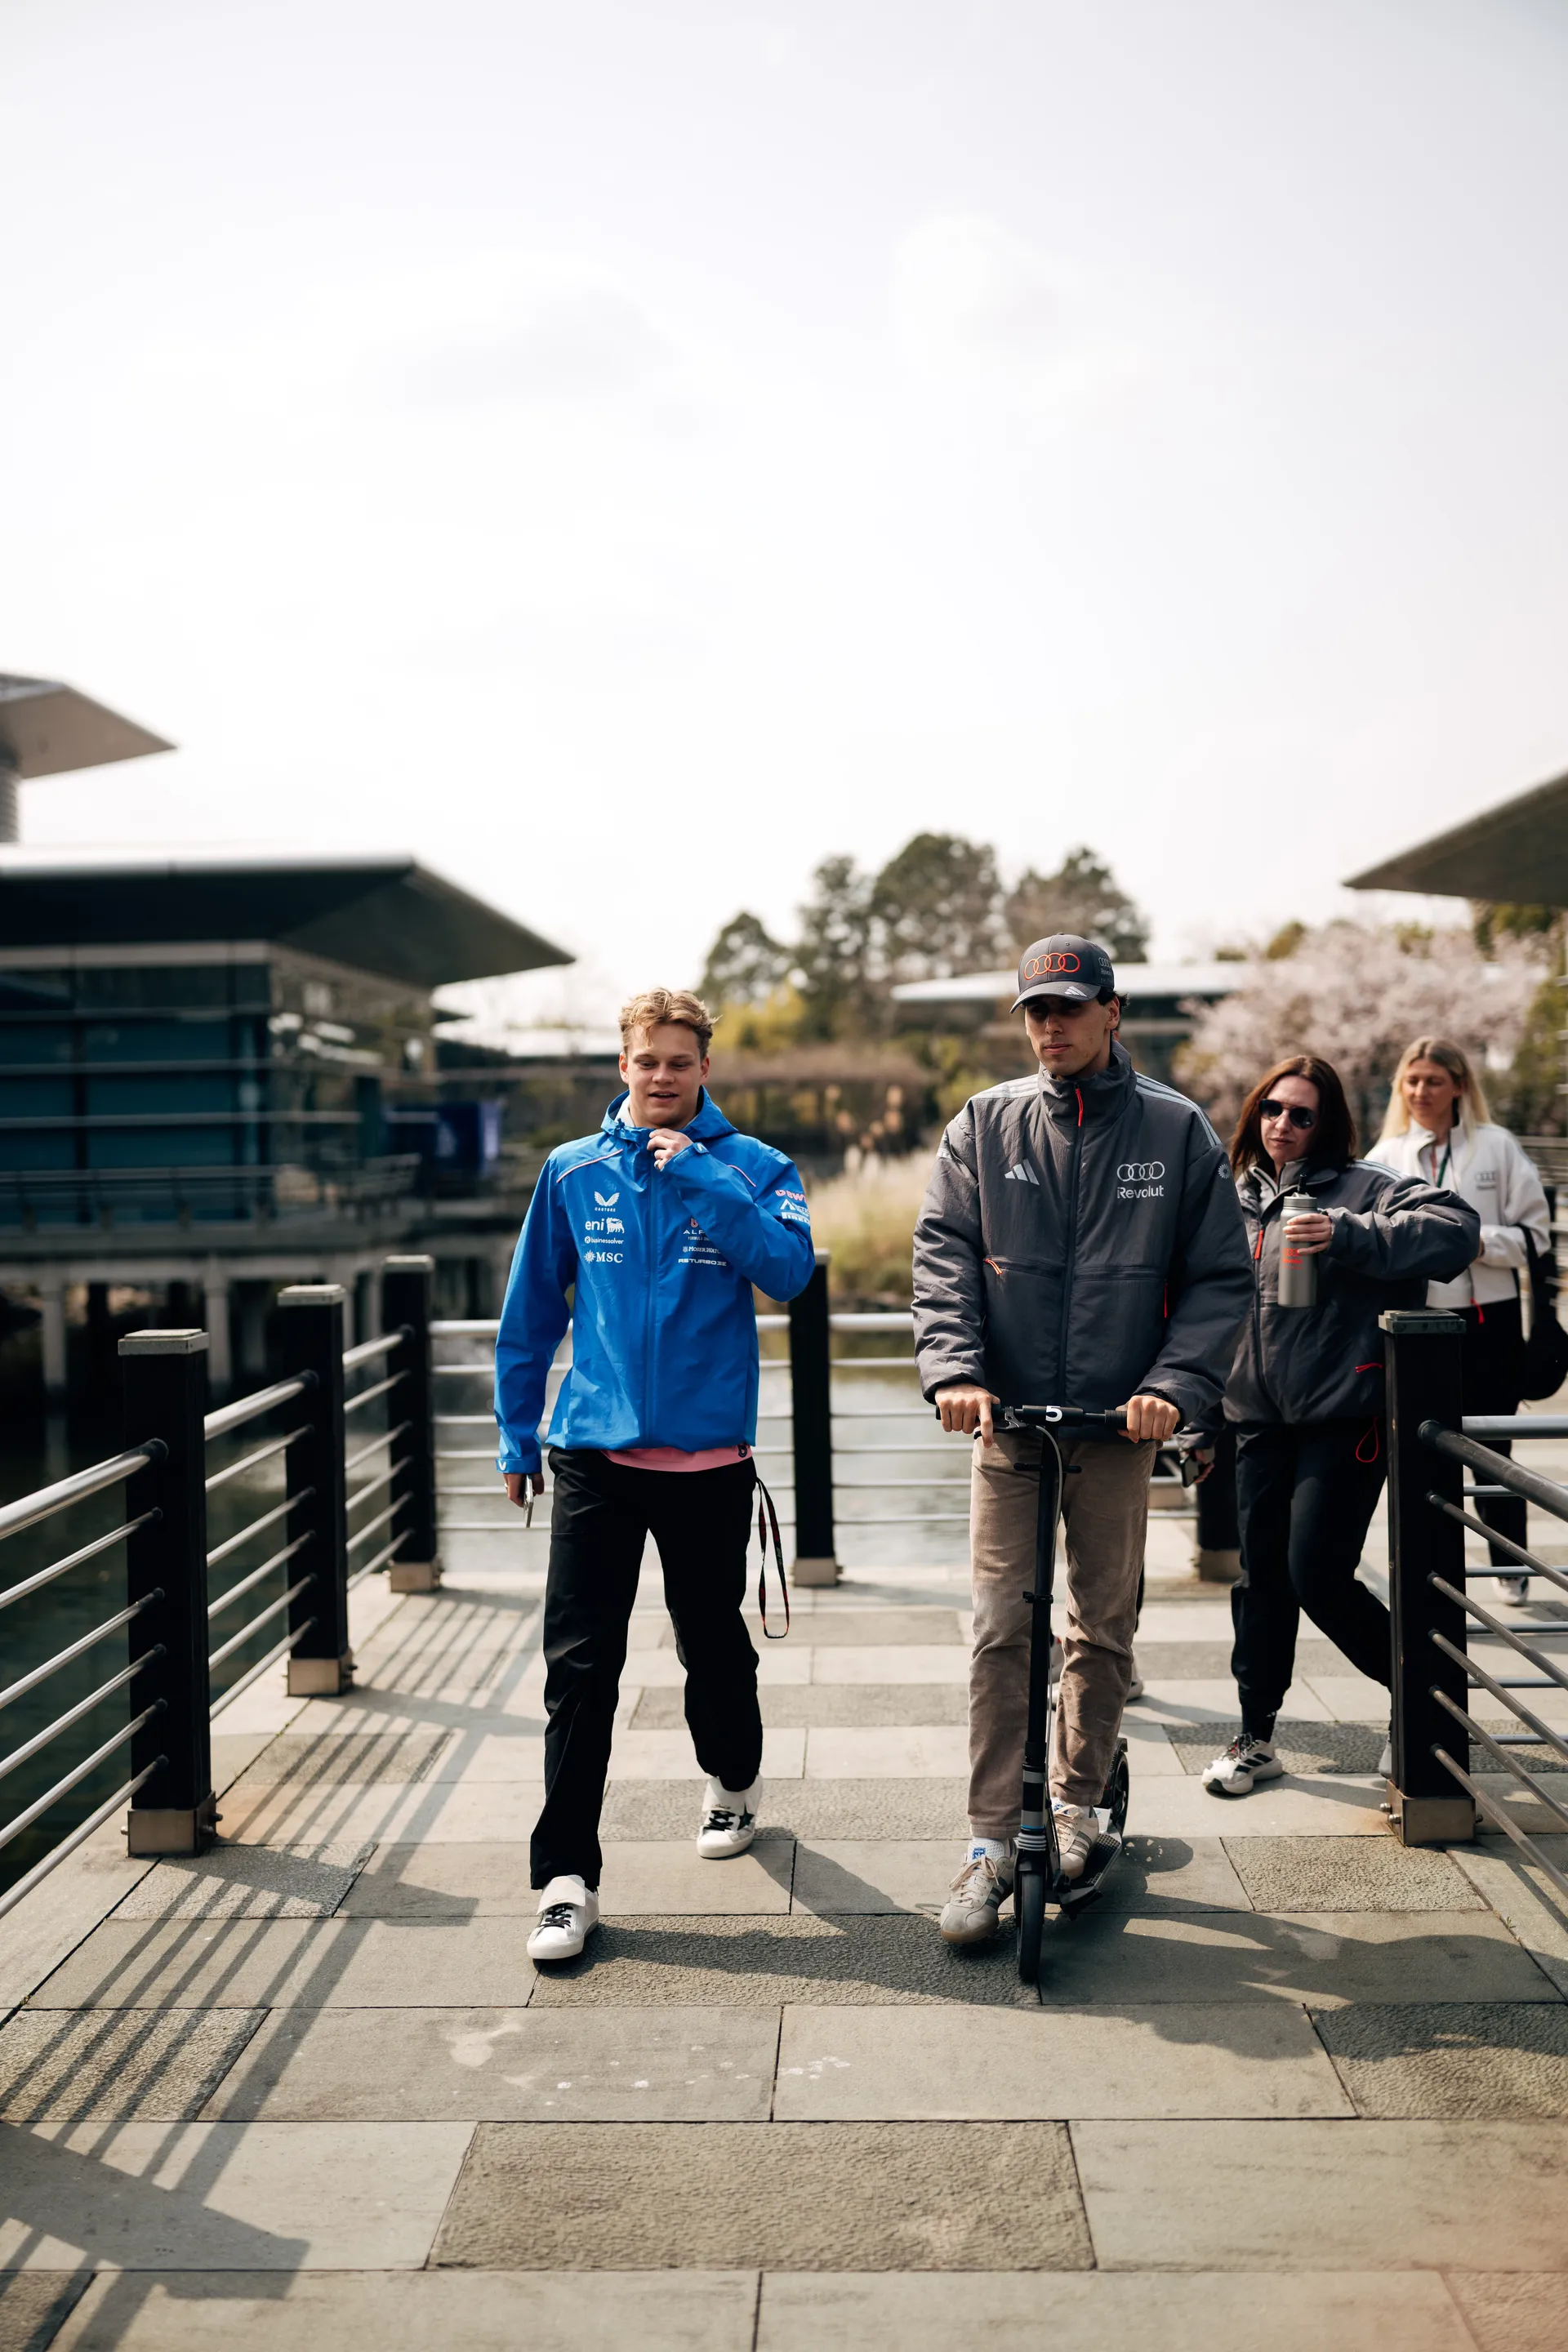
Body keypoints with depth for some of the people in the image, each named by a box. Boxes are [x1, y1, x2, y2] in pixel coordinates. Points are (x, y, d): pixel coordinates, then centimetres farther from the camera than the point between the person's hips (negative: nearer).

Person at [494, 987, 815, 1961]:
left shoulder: (750, 1167, 0)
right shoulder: (574, 1172, 5)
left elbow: (791, 1268, -17)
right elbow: (532, 1310, 11)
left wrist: (700, 1176, -20)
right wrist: (518, 1437, 12)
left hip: (709, 1452, -1)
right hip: (594, 1452, 1)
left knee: (714, 1641, 16)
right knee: (579, 1668, -4)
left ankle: (734, 1785, 43)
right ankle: (568, 1879, 1)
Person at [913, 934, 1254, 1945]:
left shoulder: (1177, 1130, 0)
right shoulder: (986, 1124, 3)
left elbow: (1221, 1276, 0)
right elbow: (944, 1250, -2)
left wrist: (1174, 1385, -13)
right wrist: (955, 1367, -17)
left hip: (1119, 1421, 0)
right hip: (1007, 1418, 0)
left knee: (1105, 1631, 9)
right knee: (1001, 1630, -3)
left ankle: (1079, 1802, 29)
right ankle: (993, 1841, 5)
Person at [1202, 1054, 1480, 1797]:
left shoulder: (1361, 1189, -6)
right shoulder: (1239, 1201, 12)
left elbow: (1457, 1227, -22)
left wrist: (1349, 1235, -30)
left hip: (1344, 1416, -6)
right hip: (1262, 1420, 6)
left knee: (1318, 1574, -8)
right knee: (1261, 1575, 9)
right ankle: (1255, 1736, 22)